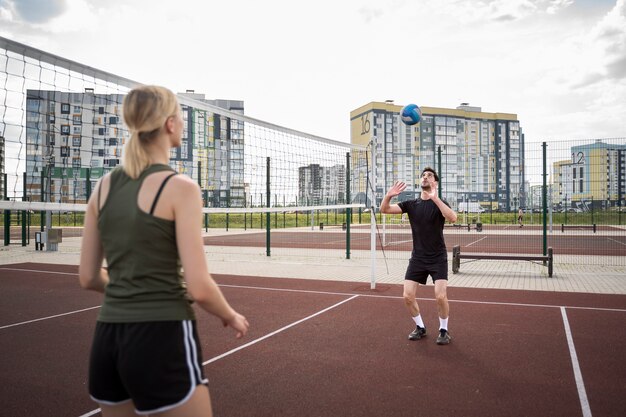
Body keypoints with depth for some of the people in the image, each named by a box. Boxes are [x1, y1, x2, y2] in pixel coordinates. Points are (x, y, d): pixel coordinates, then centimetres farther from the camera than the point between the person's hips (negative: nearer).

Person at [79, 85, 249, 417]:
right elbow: (199, 288, -15)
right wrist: (231, 316, 4)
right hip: (161, 339, -6)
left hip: (107, 339, 7)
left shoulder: (104, 187, 5)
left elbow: (88, 278, 10)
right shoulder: (179, 187, -13)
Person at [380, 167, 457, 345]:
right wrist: (388, 196, -27)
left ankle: (444, 330, 12)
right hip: (417, 258, 4)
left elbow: (453, 218, -31)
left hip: (438, 258, -3)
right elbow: (384, 209, -6)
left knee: (440, 296, -14)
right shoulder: (411, 204, 2)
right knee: (407, 296, -2)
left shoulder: (440, 203, -9)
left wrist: (435, 198, -41)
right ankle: (420, 327, 22)